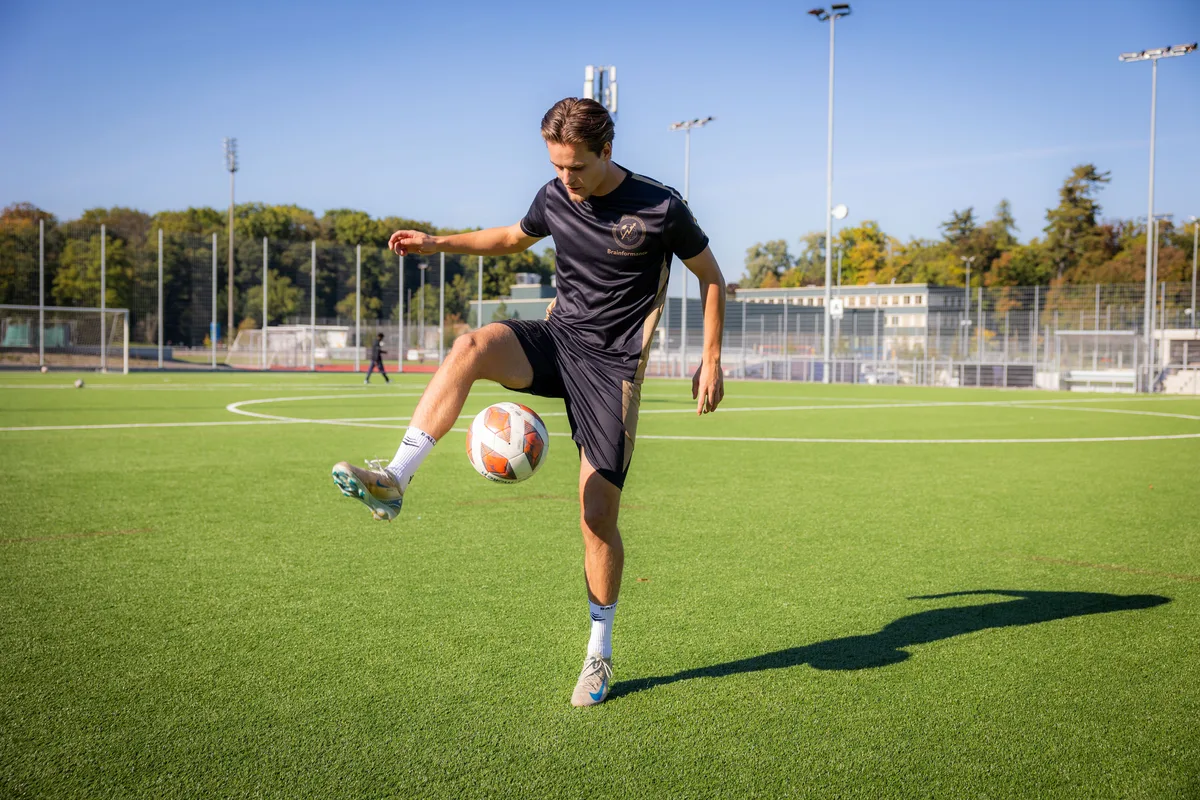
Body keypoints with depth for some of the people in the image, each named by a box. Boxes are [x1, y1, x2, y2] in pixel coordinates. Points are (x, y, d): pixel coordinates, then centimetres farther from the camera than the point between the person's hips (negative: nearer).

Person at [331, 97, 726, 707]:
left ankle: (600, 653, 16)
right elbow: (515, 238, 25)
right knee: (473, 346, -30)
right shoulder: (555, 197, 3)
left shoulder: (660, 208, -11)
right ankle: (393, 480, -35)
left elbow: (711, 276, 3)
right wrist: (439, 243, 14)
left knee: (598, 519, -3)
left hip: (613, 364, -4)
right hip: (556, 340, 4)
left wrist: (711, 361, 0)